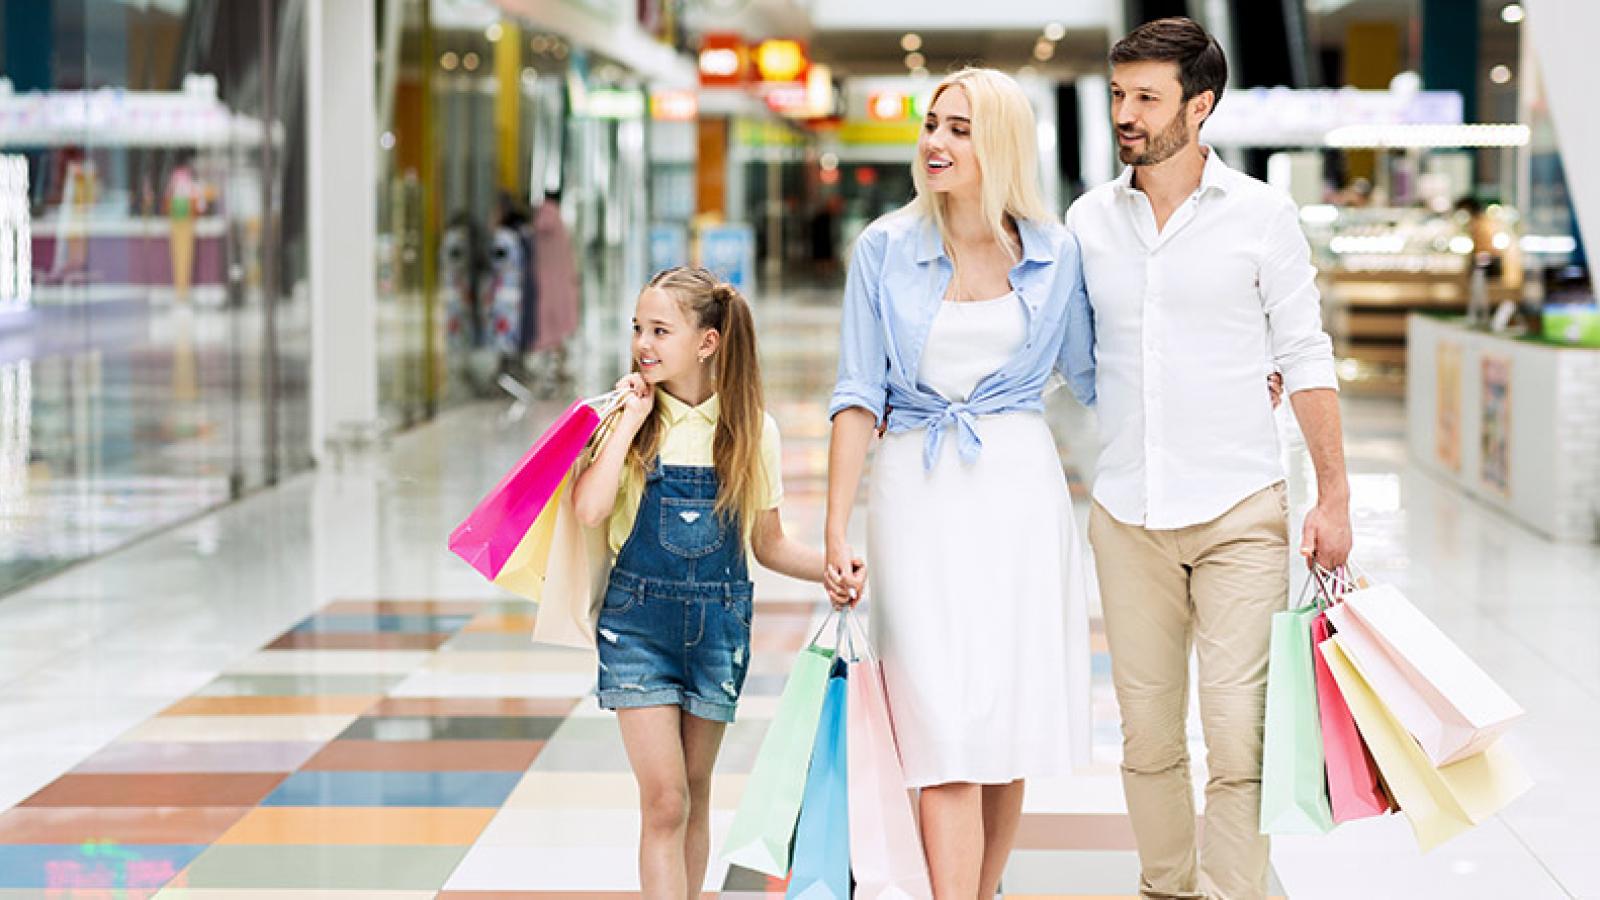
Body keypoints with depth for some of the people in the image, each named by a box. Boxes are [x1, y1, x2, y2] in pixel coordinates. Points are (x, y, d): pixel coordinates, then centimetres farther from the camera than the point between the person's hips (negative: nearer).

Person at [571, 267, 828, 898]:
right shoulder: (627, 416, -4)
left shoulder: (750, 429, 0)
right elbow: (589, 509, -20)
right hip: (637, 620, -2)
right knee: (663, 798, -10)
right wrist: (632, 419, -15)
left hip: (718, 626, 2)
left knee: (694, 791, 12)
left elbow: (768, 545, 8)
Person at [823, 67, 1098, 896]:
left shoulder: (1053, 253, 5)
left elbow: (1091, 376, 15)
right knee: (945, 730, -9)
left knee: (1008, 727, 5)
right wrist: (837, 531, -6)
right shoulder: (885, 250, 2)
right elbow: (859, 395, 1)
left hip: (1019, 492, 2)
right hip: (918, 494, -1)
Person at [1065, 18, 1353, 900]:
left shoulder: (1261, 215, -1)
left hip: (1239, 509, -3)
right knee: (1147, 731, 7)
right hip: (1125, 515, 3)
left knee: (1237, 729, -9)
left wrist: (1334, 496, -1)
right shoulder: (1089, 220, 7)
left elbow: (1304, 356, 2)